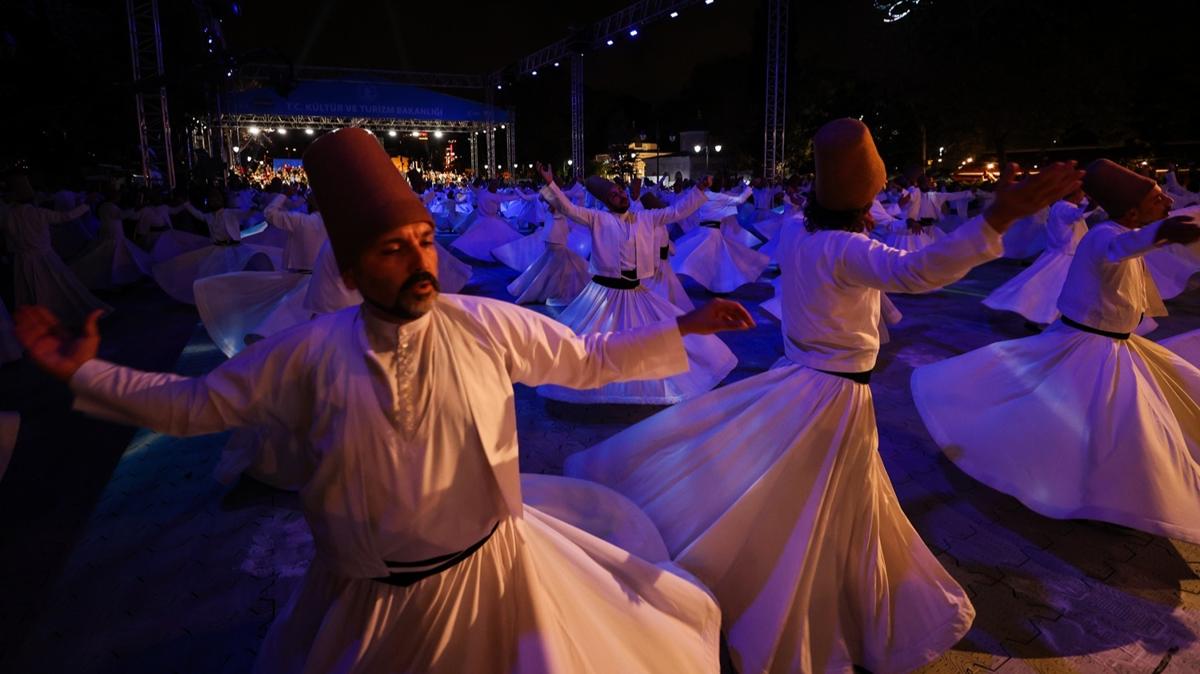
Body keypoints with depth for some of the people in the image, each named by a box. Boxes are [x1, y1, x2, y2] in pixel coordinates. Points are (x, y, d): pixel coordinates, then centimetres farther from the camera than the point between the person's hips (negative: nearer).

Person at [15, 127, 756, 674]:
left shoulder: (488, 325, -11)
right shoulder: (311, 351, -10)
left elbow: (590, 359, -4)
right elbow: (194, 403, 2)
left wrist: (685, 326, -8)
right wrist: (83, 370, -5)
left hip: (491, 573, 0)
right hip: (366, 598, 1)